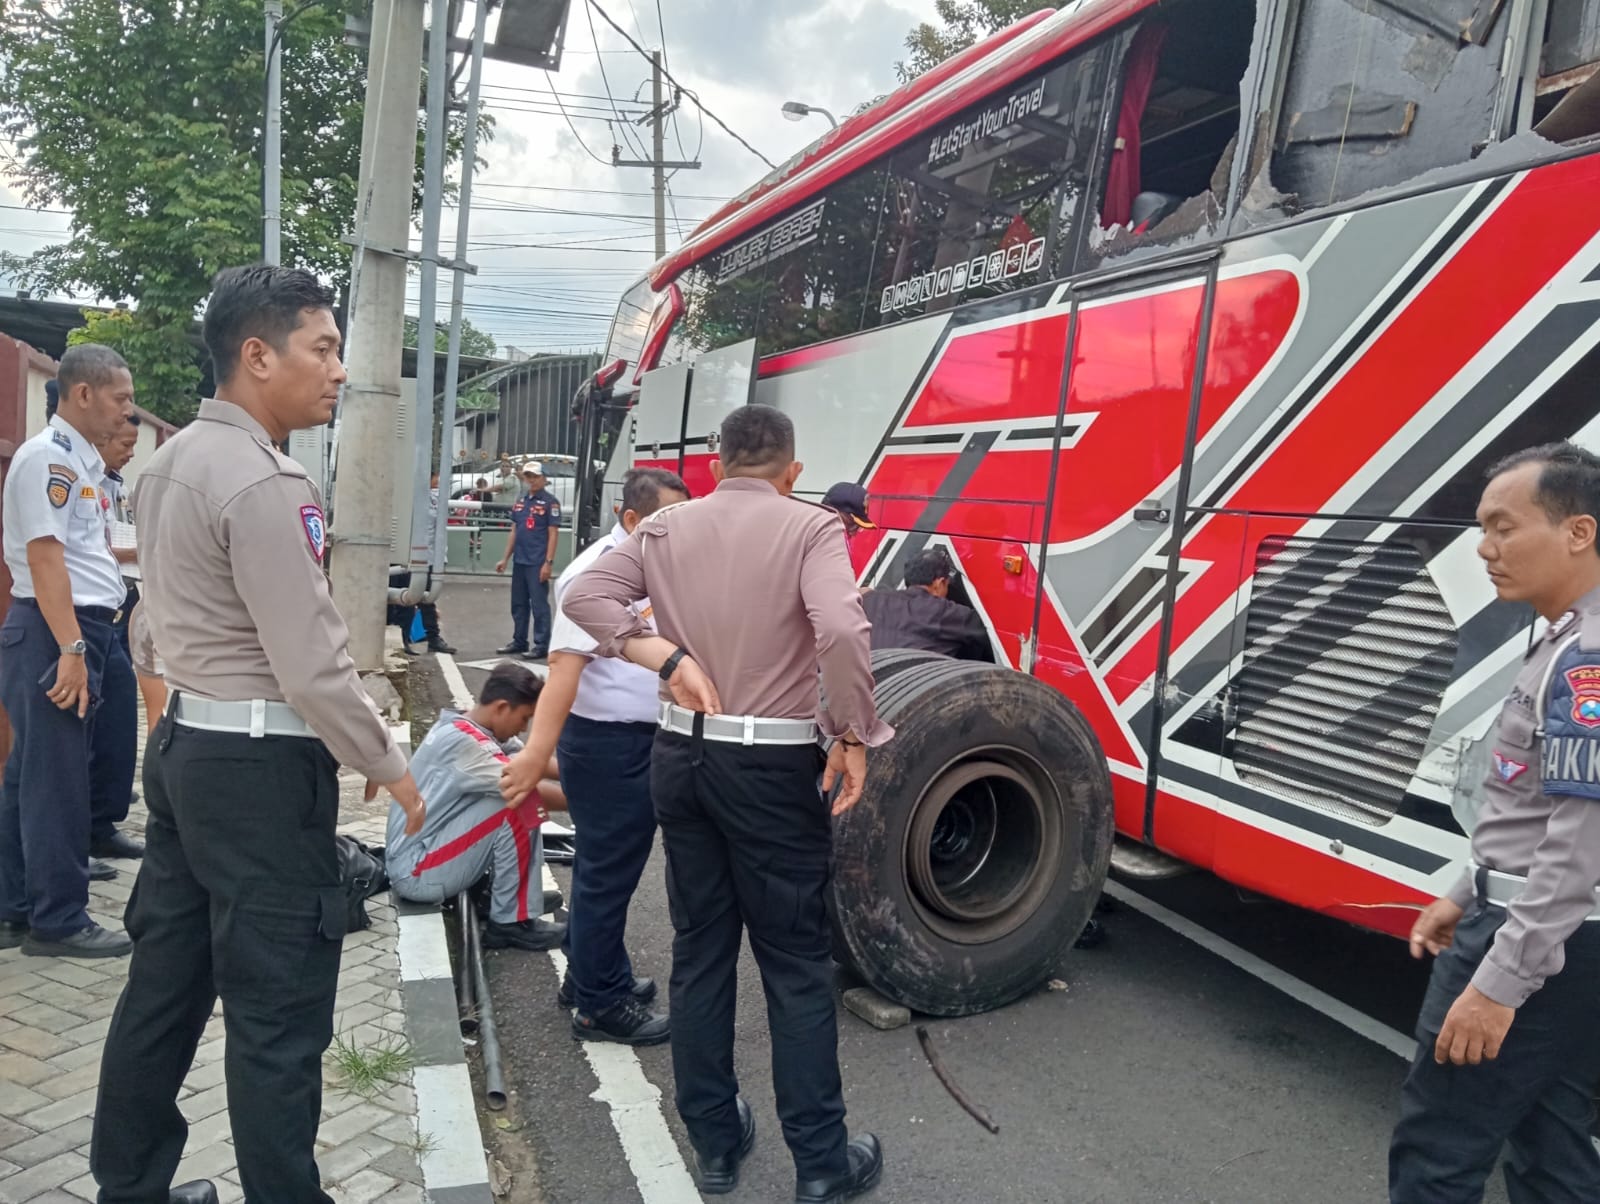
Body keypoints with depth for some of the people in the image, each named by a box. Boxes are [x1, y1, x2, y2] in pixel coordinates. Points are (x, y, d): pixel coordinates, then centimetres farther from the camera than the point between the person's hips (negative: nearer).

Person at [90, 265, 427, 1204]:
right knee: (277, 1010, 1)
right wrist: (387, 765, -10)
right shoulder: (263, 482, -19)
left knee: (167, 981, 18)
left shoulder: (174, 460, 12)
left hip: (184, 742, 10)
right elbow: (310, 664, -21)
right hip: (261, 764, -10)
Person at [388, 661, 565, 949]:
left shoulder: (467, 728, 5)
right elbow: (529, 789, -26)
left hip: (413, 858, 10)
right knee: (518, 805, -21)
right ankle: (510, 922, -9)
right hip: (416, 872, -10)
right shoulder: (464, 741, -24)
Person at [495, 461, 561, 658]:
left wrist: (549, 562, -16)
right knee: (518, 604, 14)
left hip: (537, 563, -7)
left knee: (539, 605, -4)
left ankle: (542, 646, 2)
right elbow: (514, 531, 18)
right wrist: (505, 558, 15)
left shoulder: (550, 502, -7)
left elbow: (553, 533, -10)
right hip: (519, 561, 7)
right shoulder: (520, 501, 14)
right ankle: (519, 642, 24)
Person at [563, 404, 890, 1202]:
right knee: (795, 961, 6)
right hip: (773, 764, -4)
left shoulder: (664, 528, 5)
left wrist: (664, 655, -7)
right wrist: (854, 733, -14)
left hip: (682, 755, 5)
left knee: (699, 951, 15)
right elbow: (840, 630, -24)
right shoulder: (809, 527, -10)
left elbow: (584, 595, -3)